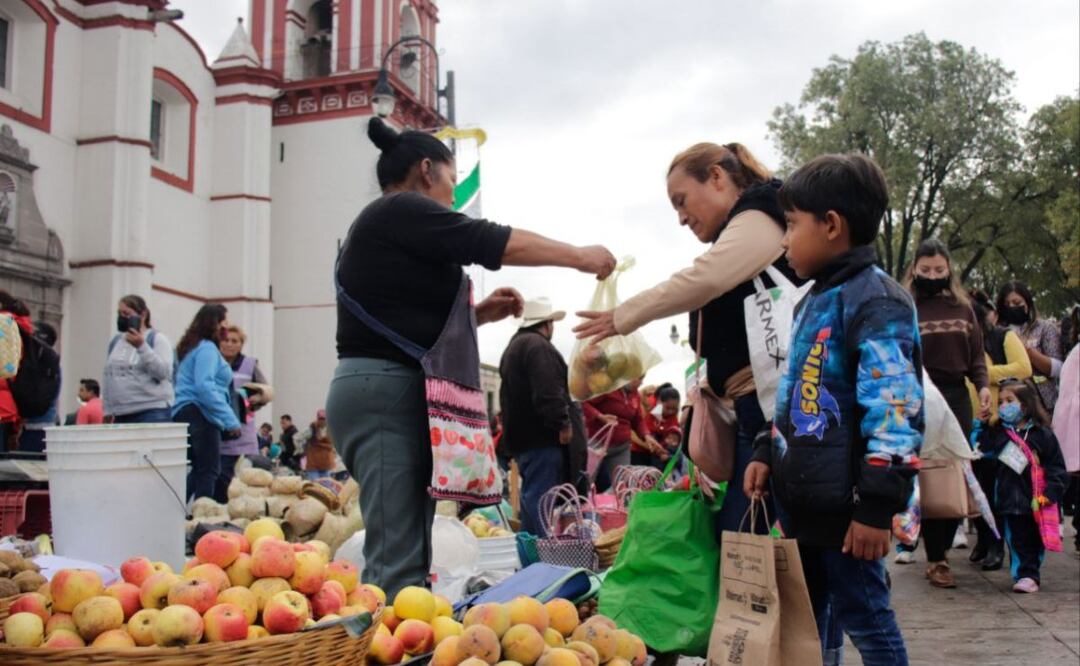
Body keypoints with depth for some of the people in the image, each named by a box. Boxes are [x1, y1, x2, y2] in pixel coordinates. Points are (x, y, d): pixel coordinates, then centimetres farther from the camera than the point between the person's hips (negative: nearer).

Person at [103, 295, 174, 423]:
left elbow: (163, 372, -14)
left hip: (152, 412, -6)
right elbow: (107, 377, 20)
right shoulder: (115, 341, 16)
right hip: (121, 414, 6)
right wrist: (107, 410, 16)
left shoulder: (157, 339, -1)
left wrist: (141, 346, -21)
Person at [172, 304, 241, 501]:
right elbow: (204, 387, -21)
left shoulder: (191, 347, 22)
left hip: (183, 414, 10)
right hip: (200, 414, -10)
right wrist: (230, 419, -23)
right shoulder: (207, 348, -9)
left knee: (195, 470, 15)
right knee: (209, 471, -11)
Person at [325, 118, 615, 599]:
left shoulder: (381, 225, 26)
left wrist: (479, 314, 20)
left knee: (405, 557, 6)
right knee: (399, 563, -15)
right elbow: (493, 243, -7)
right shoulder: (400, 210, -3)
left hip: (394, 393, 10)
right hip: (385, 392, -10)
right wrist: (580, 257, 3)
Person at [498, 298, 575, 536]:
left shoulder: (513, 346, 23)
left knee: (531, 494, 15)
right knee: (542, 498, -13)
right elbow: (548, 392, -23)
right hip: (541, 437, -10)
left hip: (520, 435, 10)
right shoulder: (538, 346, -12)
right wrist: (563, 424, -19)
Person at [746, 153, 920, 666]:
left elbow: (895, 408, -21)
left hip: (846, 503, -9)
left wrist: (877, 504, -23)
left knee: (863, 616, 1)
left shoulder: (873, 298, -14)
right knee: (806, 617, 18)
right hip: (804, 500, 10)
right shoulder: (813, 302, 16)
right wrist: (767, 454, 13)